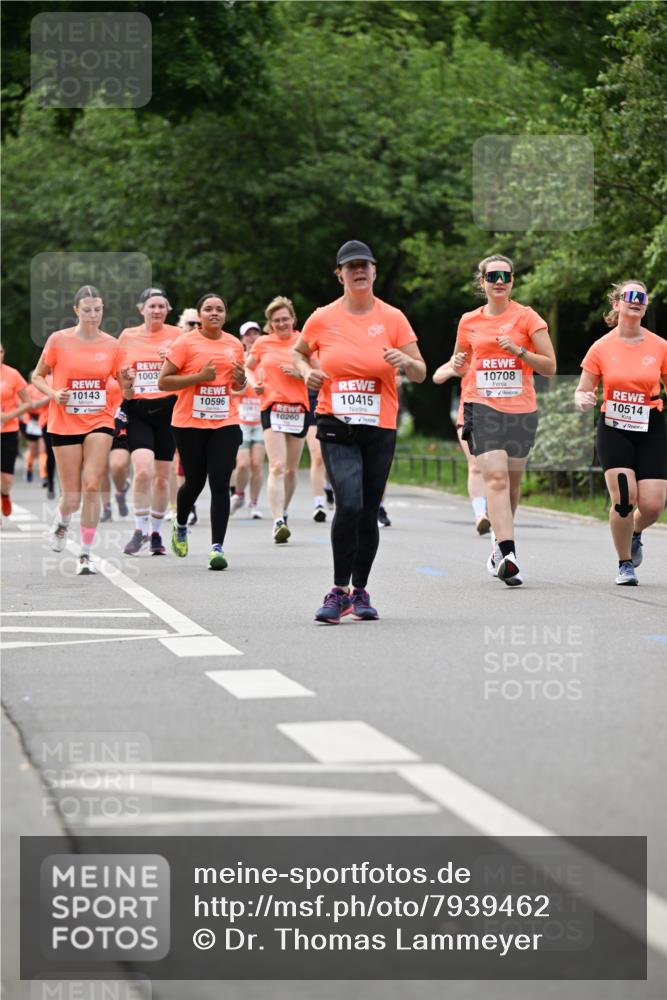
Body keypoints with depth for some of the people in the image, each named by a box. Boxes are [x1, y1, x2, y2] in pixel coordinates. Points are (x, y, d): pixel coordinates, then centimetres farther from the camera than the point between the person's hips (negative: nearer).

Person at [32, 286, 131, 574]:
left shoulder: (112, 345, 3)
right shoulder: (59, 340, -2)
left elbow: (125, 388, 8)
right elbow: (37, 376, 6)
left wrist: (127, 380, -15)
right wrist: (53, 394, -12)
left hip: (99, 422, 1)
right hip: (64, 423, -1)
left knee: (92, 486, -14)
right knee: (72, 497, 0)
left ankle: (86, 555, -5)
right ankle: (61, 522, 38)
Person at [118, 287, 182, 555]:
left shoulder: (177, 335, 3)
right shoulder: (127, 336, 6)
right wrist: (124, 385, -2)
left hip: (167, 409, 1)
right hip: (137, 410, -1)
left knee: (162, 477, 5)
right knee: (143, 470, -19)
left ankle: (156, 532, 21)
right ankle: (140, 529, -4)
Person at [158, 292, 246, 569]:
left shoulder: (234, 345, 9)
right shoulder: (185, 343, -4)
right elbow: (163, 382, -7)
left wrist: (241, 380, 0)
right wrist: (198, 377, -17)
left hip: (225, 424, 2)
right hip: (190, 423, -2)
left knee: (220, 483, -9)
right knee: (195, 481, 9)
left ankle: (217, 547, -10)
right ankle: (180, 526, 40)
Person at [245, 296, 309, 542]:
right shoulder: (262, 344, 6)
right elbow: (248, 367, 22)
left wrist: (299, 373, -13)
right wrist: (253, 383, 3)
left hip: (299, 409, 2)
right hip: (272, 407, -2)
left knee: (291, 469, 10)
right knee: (277, 467, -16)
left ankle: (283, 514, 29)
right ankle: (278, 522, -23)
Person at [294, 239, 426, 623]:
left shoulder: (393, 318, 1)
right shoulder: (322, 319, 2)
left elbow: (420, 374, 3)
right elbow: (299, 352, 20)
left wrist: (406, 361, -19)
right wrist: (307, 372, -1)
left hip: (380, 429, 2)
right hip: (336, 427, -2)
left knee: (369, 513, 6)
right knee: (349, 505, -20)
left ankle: (360, 591, 23)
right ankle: (339, 591, -11)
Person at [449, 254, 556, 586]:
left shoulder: (526, 317, 2)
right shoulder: (469, 322, 9)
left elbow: (550, 366, 1)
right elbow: (459, 362, 24)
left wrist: (519, 351, -14)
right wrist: (458, 364, 0)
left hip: (521, 409, 0)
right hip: (483, 407, 0)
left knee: (511, 483, 8)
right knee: (495, 478, -17)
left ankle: (499, 543, 32)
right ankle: (507, 553, -27)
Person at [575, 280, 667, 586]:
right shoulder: (601, 348, 0)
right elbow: (583, 392, 7)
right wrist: (583, 400, -16)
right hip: (614, 430, -1)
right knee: (623, 498, -16)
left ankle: (636, 533, 30)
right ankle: (625, 564, 6)